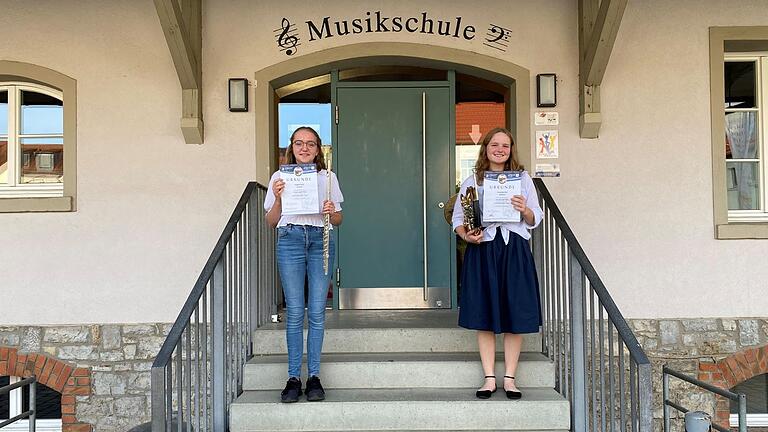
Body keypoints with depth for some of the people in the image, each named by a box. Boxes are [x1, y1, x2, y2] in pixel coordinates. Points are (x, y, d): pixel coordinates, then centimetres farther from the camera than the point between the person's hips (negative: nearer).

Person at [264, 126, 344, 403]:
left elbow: (338, 220, 16)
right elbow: (271, 222, 10)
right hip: (290, 240, -1)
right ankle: (294, 377, 4)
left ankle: (314, 376, 7)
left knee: (317, 312, -1)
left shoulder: (328, 178, 15)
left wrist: (332, 212, -6)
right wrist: (278, 198, -7)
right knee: (294, 312, -3)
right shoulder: (280, 178, 13)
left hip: (320, 240, 1)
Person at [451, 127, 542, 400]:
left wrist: (525, 210, -14)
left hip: (514, 249, 0)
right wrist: (465, 235, -11)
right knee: (484, 316, 2)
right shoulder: (472, 182, 9)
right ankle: (489, 378, 12)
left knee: (515, 315, 2)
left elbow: (535, 219, 8)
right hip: (482, 249, 0)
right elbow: (457, 218, 9)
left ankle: (509, 378, 14)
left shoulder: (523, 178, 9)